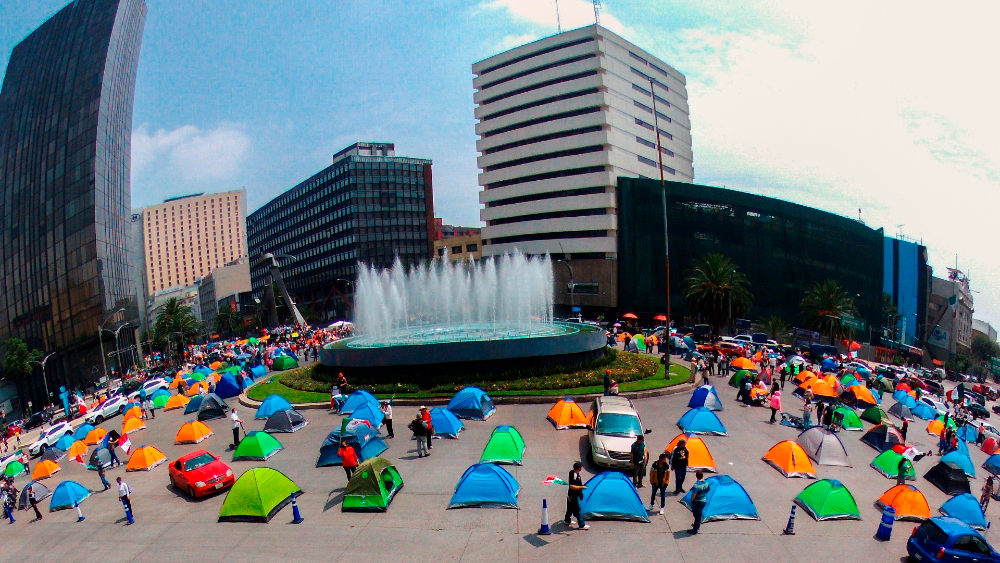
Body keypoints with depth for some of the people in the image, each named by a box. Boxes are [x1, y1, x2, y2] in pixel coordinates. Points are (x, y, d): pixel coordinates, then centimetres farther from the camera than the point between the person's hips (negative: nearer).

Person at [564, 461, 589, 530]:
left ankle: (567, 520, 39)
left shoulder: (572, 472, 0)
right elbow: (572, 486, -33)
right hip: (574, 496, -10)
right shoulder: (574, 475, -30)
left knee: (570, 508, 24)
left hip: (571, 495, 10)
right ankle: (582, 525, 11)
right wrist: (582, 487, -26)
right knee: (577, 510, 1)